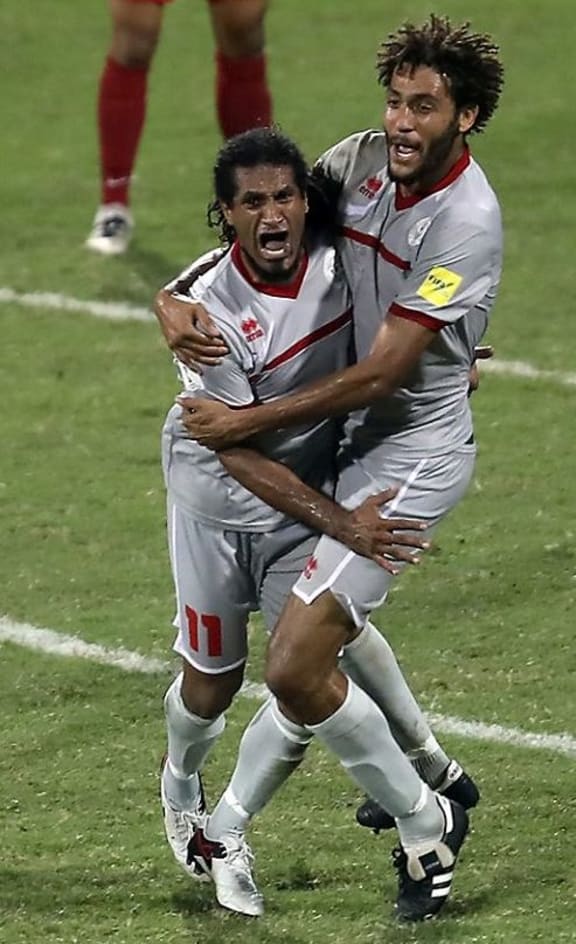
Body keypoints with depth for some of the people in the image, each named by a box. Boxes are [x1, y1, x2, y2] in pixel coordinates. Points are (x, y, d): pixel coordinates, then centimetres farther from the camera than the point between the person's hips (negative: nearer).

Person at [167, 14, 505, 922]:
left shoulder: (467, 222, -24)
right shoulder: (363, 159, -2)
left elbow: (379, 375, -23)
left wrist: (247, 421, -18)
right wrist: (177, 303, -10)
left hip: (412, 453, -8)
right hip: (354, 436, 8)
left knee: (295, 668, -14)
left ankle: (424, 828, 3)